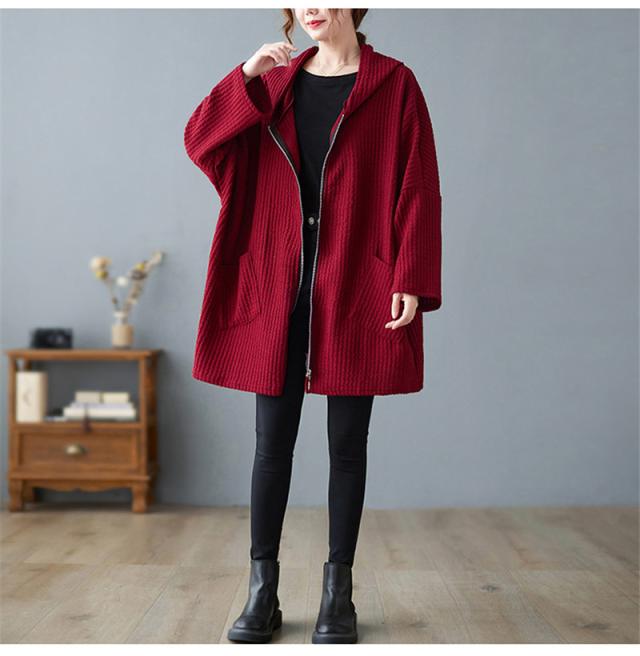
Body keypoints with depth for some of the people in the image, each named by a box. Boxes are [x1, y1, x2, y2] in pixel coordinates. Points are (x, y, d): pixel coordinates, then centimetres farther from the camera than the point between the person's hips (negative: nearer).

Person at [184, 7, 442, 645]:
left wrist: (411, 280, -12)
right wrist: (246, 76, -10)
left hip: (356, 287, -2)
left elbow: (418, 188, -3)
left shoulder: (392, 84, 4)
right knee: (272, 442, 4)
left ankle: (338, 591, 15)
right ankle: (262, 590, 14)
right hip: (278, 286, 3)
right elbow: (199, 141, 3)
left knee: (346, 443, 4)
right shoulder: (276, 82, 13)